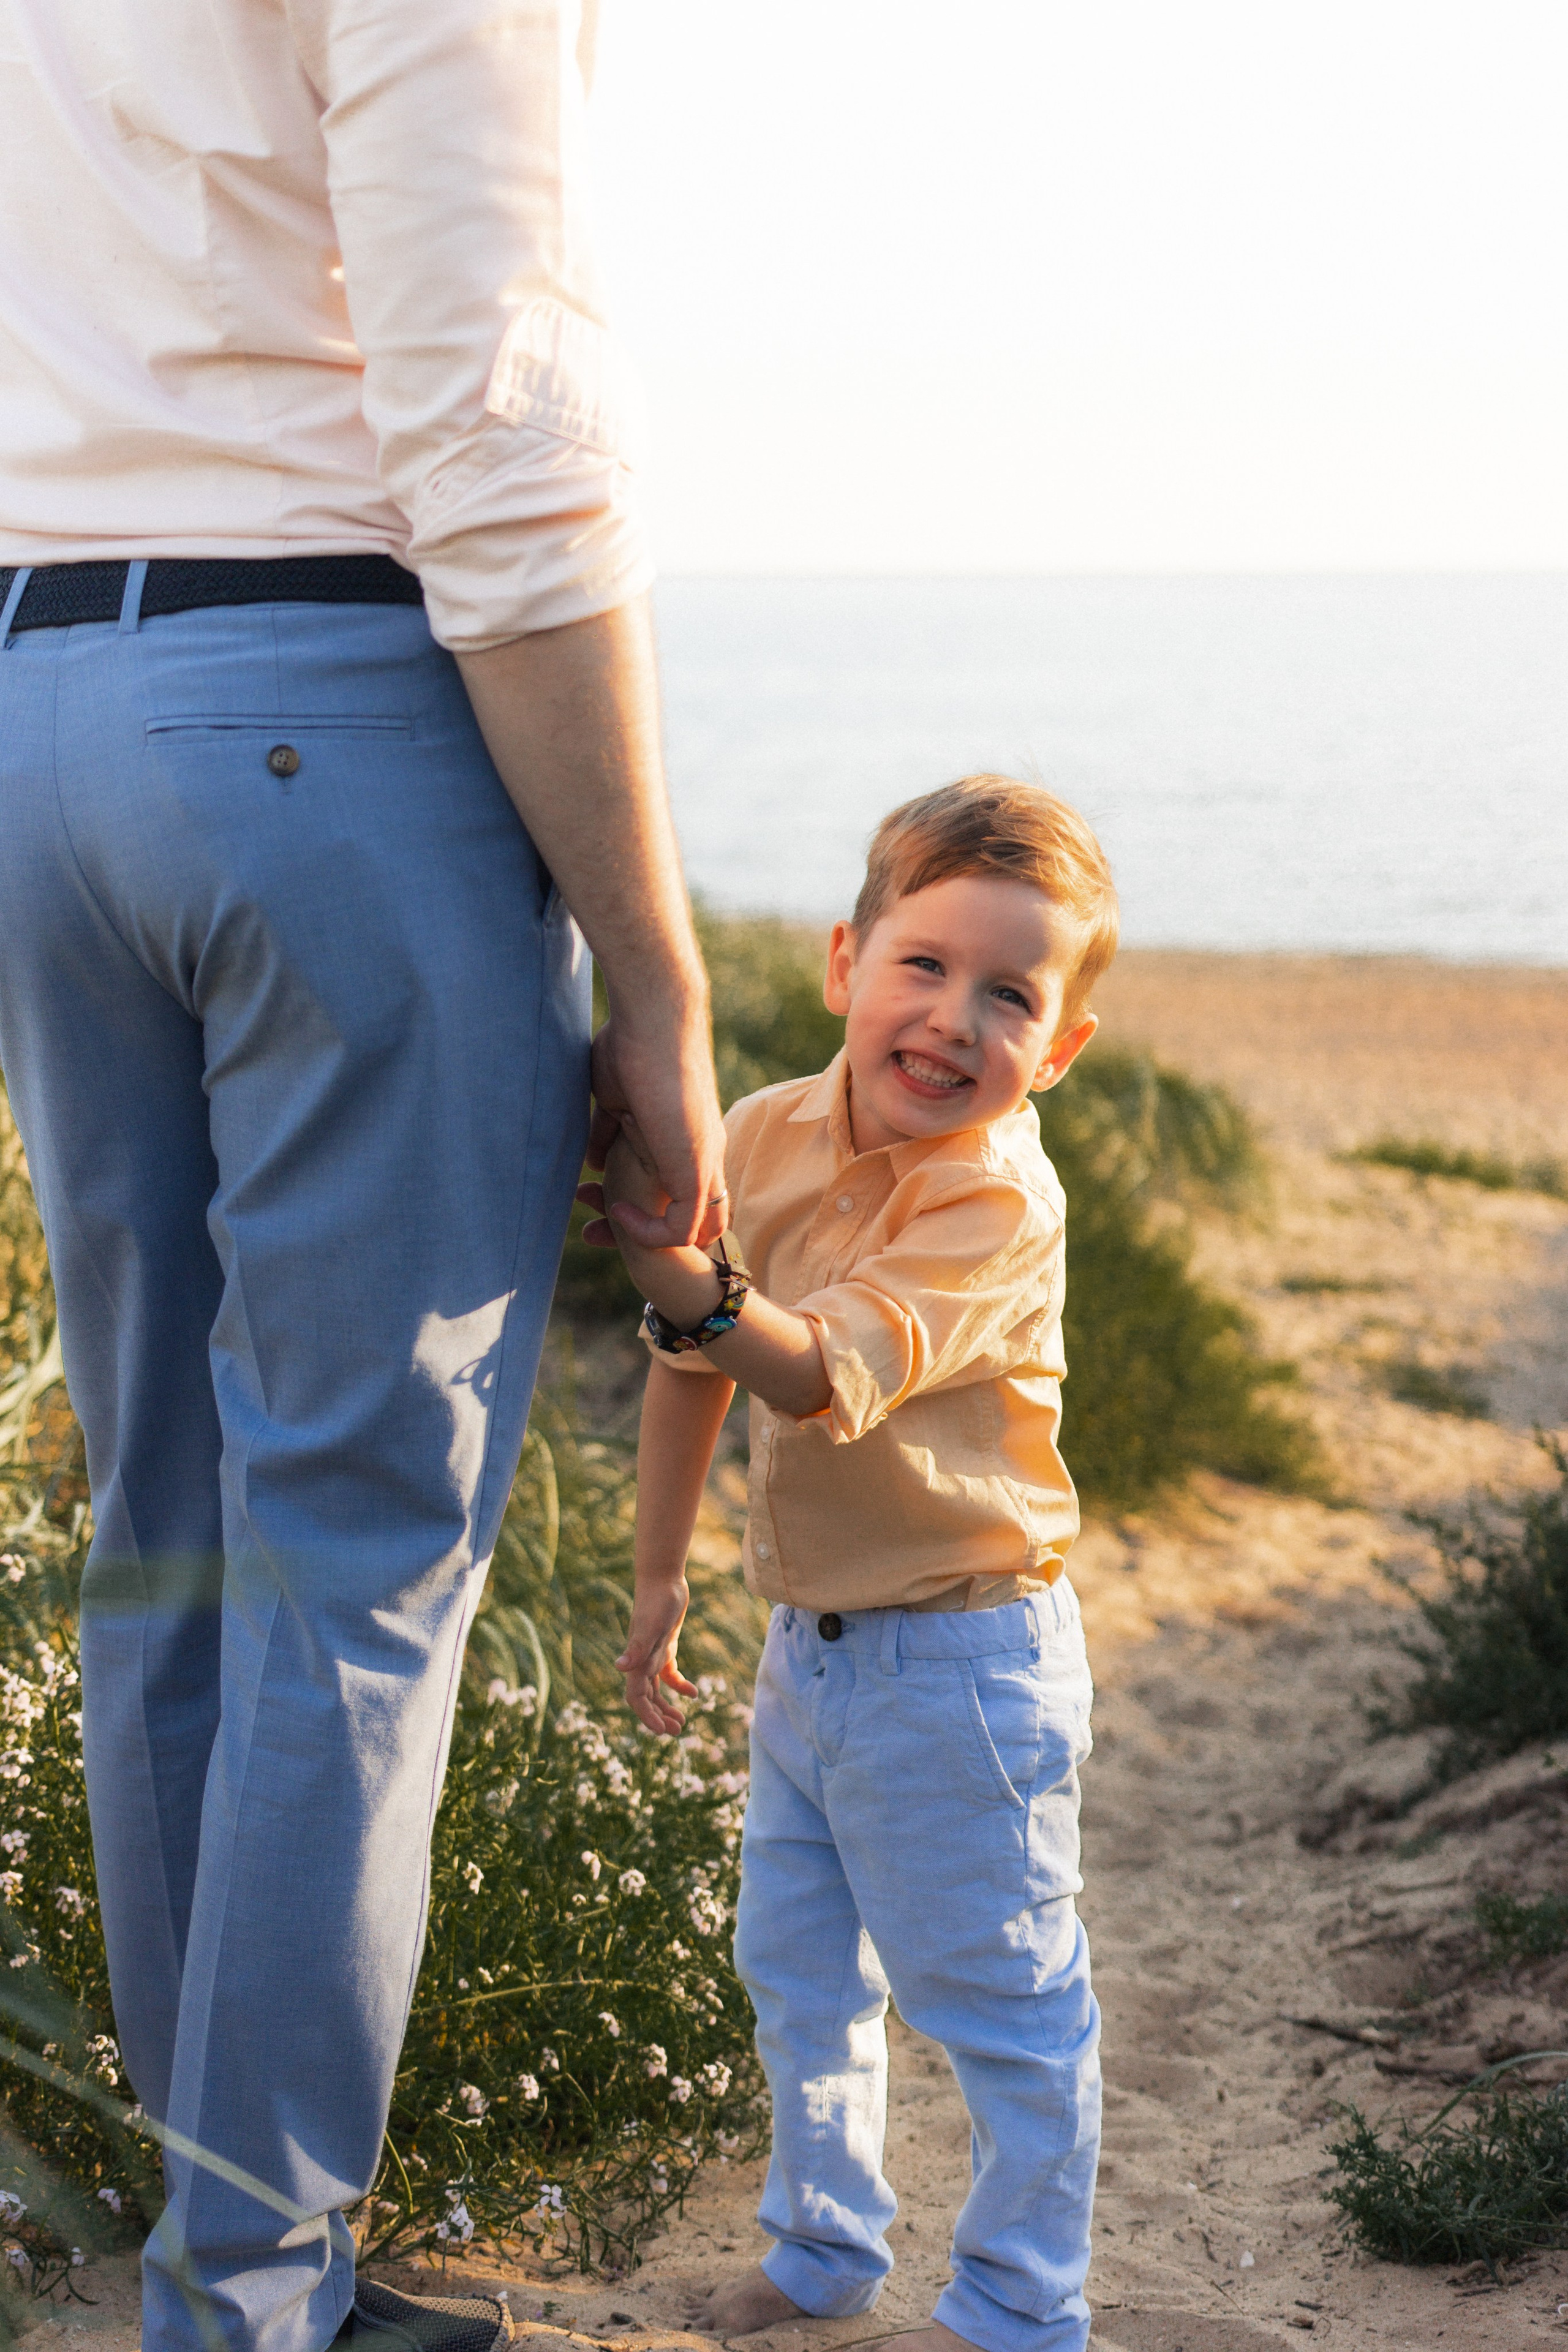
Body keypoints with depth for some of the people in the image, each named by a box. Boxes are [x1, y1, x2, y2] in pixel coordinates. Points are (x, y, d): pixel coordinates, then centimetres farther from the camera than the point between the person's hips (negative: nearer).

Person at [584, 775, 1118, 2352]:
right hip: (810, 1639, 7)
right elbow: (697, 1364, 11)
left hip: (961, 1657, -7)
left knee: (1001, 2001, 4)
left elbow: (824, 1380, -36)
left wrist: (683, 1275, -51)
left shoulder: (998, 1208, -23)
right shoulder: (767, 1135, -3)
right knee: (795, 1971, 19)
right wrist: (659, 1576, 14)